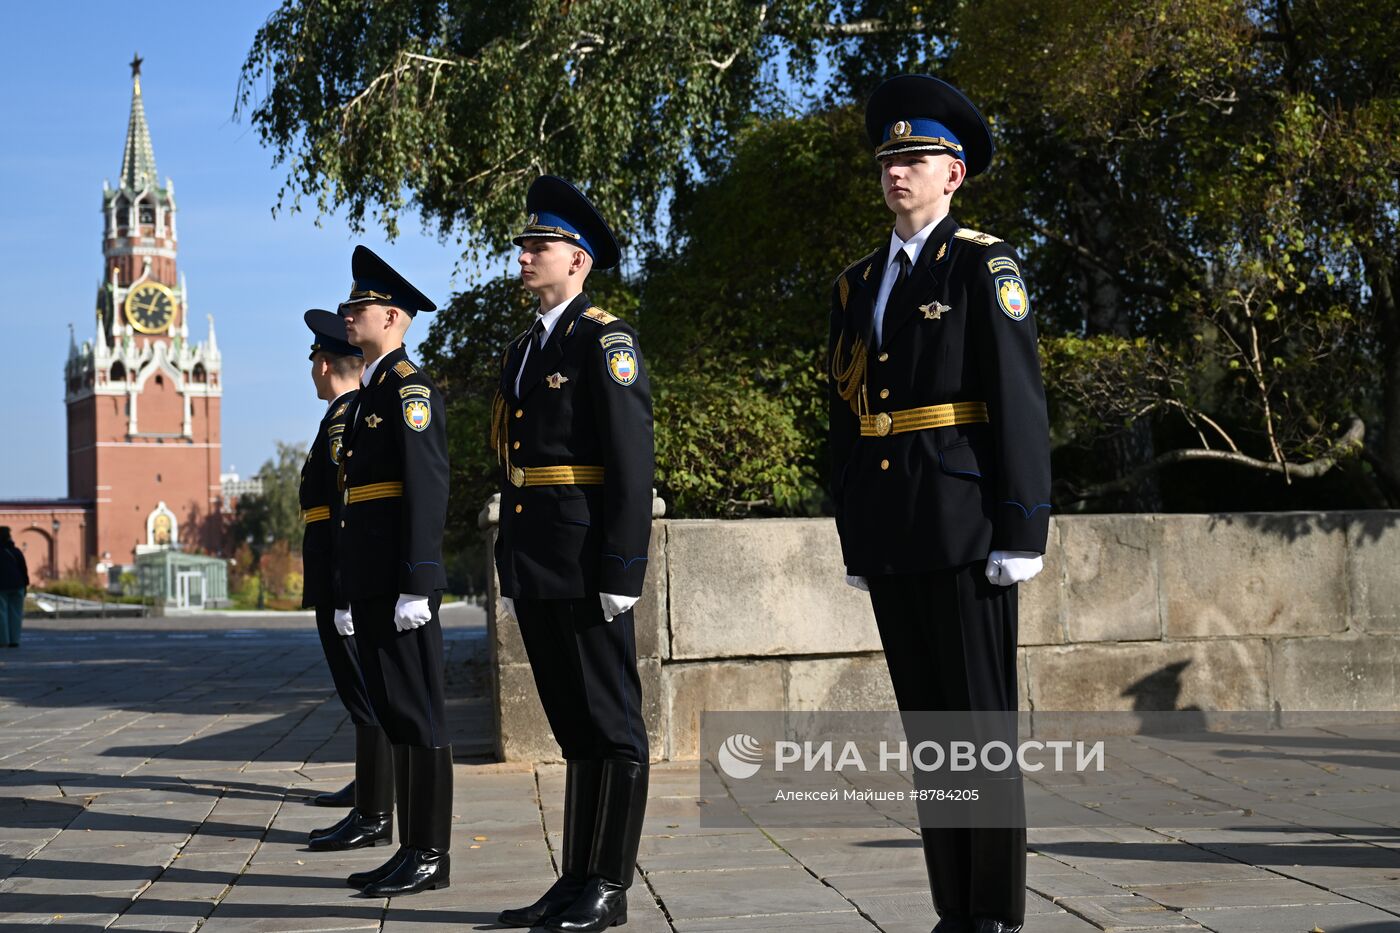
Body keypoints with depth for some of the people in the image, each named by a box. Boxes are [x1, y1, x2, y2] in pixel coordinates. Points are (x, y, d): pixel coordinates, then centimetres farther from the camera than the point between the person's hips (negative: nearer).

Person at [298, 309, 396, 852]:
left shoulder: (343, 420, -15)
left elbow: (349, 511, -22)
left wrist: (345, 596, -24)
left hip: (346, 576, -11)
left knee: (365, 691, -10)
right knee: (364, 687, 22)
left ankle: (374, 817, -8)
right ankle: (368, 786, 37)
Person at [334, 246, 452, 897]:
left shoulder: (411, 387, -9)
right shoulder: (368, 395, 21)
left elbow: (428, 489, -17)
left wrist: (415, 586, -22)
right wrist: (348, 590, 20)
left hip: (400, 581, -10)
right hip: (370, 584, 10)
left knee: (417, 714, -5)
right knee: (393, 714, 11)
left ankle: (431, 856, 2)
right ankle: (412, 851, 17)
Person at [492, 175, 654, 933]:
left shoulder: (605, 341, -7)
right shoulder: (522, 350, 19)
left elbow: (632, 464, -14)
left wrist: (622, 571, -18)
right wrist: (510, 571, 18)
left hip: (586, 570, -9)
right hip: (536, 572, 9)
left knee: (612, 728, -1)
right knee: (574, 729, 13)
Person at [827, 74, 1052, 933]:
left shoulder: (985, 265, -1)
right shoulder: (857, 285, 17)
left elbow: (1020, 404, -9)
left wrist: (1021, 532, -15)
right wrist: (853, 538, 13)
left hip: (964, 532, -6)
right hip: (889, 539, 6)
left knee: (984, 723, -2)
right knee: (926, 726, 9)